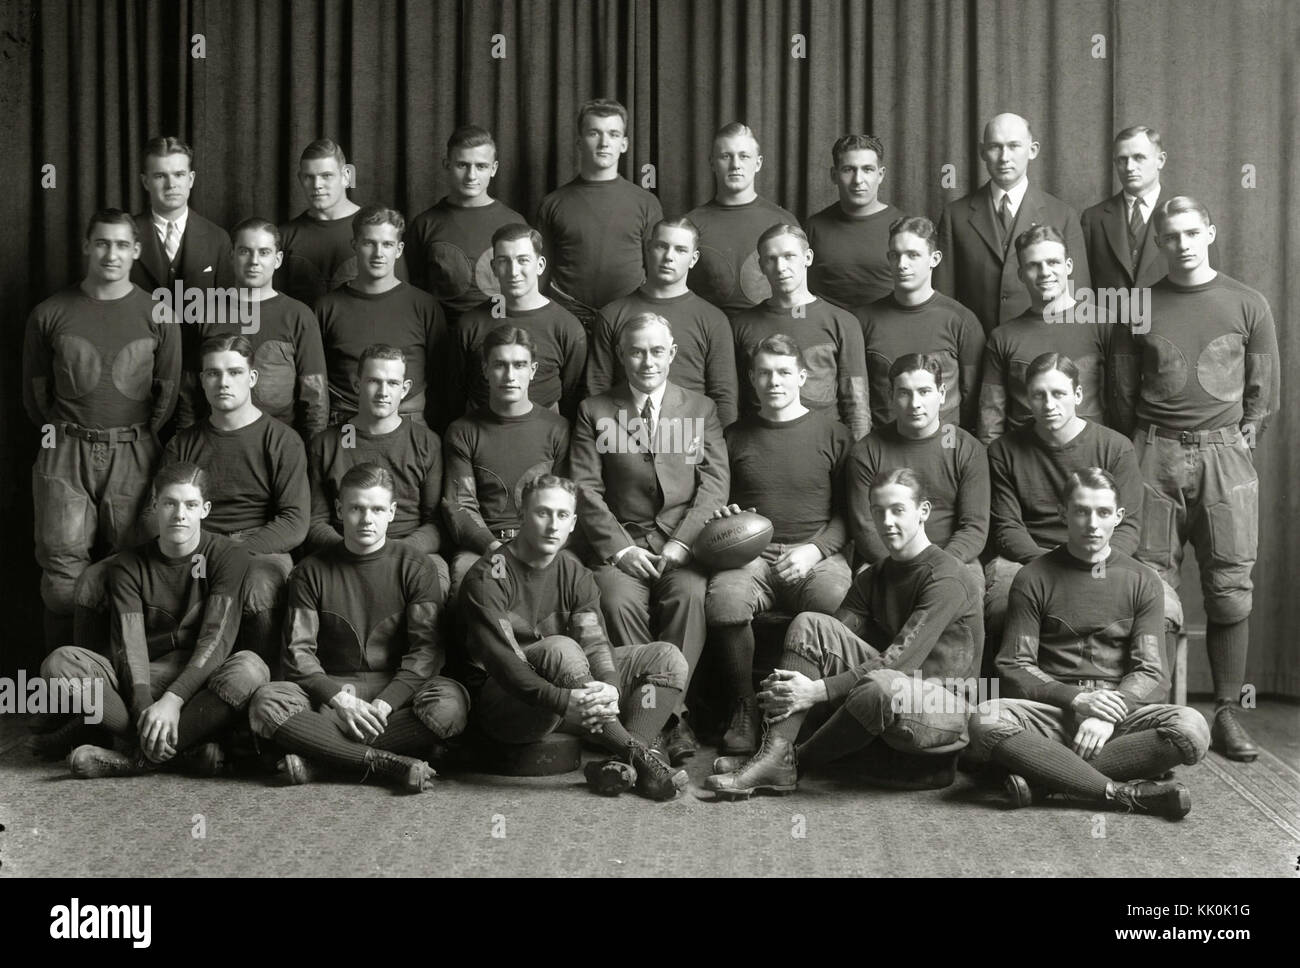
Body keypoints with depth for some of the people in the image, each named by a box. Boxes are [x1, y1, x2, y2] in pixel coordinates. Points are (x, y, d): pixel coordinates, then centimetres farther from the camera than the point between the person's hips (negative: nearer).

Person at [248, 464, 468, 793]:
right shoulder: (311, 571, 7)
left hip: (398, 689, -1)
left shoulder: (414, 567, 4)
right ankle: (390, 762, -35)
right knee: (266, 702, -29)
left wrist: (385, 704, -21)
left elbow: (427, 649, -6)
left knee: (451, 700, -33)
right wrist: (338, 698, -20)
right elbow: (298, 652, -1)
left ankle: (313, 758, -32)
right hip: (328, 688, 1)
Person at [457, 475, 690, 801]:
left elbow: (595, 642, -8)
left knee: (667, 658, -6)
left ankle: (623, 763, -28)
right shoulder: (488, 577, -12)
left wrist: (610, 688, -31)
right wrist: (563, 700, -39)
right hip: (502, 706, -7)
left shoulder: (575, 575, 7)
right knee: (560, 648, -36)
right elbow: (501, 660, -25)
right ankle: (638, 755, -29)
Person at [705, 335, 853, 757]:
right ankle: (743, 708, -14)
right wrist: (722, 517, -1)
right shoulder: (735, 436, 17)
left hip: (816, 554, -1)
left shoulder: (832, 434, 11)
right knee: (724, 599, -34)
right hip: (751, 552, 1)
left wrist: (814, 548, -8)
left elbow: (847, 513, 9)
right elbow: (713, 502, 24)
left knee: (837, 600, -36)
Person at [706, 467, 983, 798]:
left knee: (879, 686, -41)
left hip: (945, 706, -7)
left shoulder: (947, 579, -13)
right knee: (809, 624, -11)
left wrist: (818, 690, -27)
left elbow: (899, 660, -22)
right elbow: (827, 645, 2)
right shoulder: (872, 579, 13)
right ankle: (774, 756, -24)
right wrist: (785, 684, -19)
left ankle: (796, 763, -16)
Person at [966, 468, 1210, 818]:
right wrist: (1076, 698, -16)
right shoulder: (1034, 579, 7)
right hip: (1052, 709, -1)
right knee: (986, 720, -33)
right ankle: (1125, 793, -33)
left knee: (1192, 728, -29)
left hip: (1121, 709, 2)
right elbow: (1014, 667, 1)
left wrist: (1110, 714, -17)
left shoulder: (1141, 580, 11)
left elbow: (1148, 670, 3)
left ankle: (1045, 776, -28)